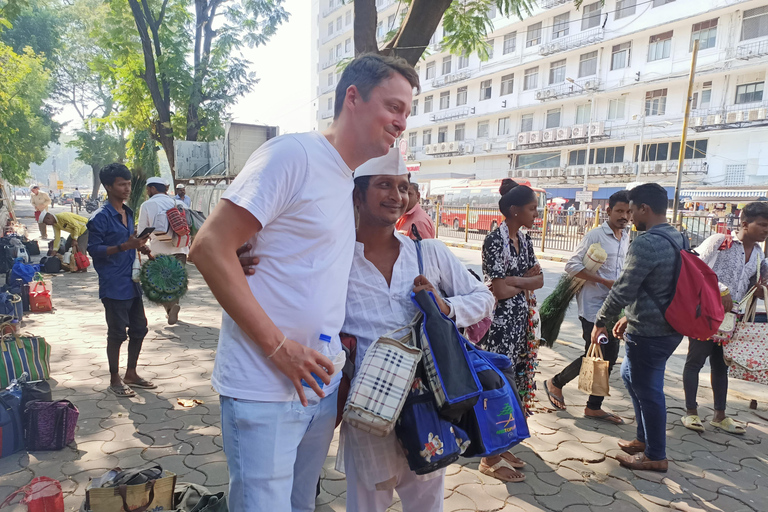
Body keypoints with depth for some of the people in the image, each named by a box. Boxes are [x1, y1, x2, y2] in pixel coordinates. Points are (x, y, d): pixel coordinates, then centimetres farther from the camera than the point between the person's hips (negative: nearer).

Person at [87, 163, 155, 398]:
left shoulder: (129, 213, 11)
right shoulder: (100, 217, -13)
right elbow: (94, 250, -16)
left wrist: (138, 244, 5)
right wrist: (124, 246, -26)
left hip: (132, 283, 8)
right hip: (114, 285, -8)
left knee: (139, 328, 13)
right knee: (117, 333, 1)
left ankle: (131, 374, 28)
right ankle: (114, 380, 17)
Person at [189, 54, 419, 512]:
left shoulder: (349, 181, 12)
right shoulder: (293, 154, -14)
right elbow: (210, 248, -20)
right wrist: (279, 347, -21)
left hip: (321, 386, 8)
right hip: (265, 392, -8)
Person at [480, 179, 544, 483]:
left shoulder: (524, 240, 11)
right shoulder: (495, 240, -15)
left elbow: (539, 280, 6)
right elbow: (500, 290, -20)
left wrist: (515, 281, -11)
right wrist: (527, 278, -4)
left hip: (521, 320, 9)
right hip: (502, 321, -9)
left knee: (514, 381, 14)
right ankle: (490, 459, 13)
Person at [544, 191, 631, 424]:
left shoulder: (626, 237, 11)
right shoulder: (595, 235, -12)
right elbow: (572, 265, -17)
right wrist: (606, 282, -20)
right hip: (593, 306, -7)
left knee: (609, 357, 9)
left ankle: (594, 407, 22)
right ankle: (555, 383, 20)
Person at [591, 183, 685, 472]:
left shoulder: (645, 244, -22)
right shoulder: (678, 238, 9)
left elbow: (623, 290, -20)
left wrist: (600, 322, -6)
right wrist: (630, 318, 20)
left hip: (649, 333, -10)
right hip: (670, 326, 10)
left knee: (647, 390, 5)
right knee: (630, 375, 23)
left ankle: (655, 456, 21)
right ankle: (644, 439, 34)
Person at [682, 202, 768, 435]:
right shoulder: (719, 241, -9)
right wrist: (721, 290, -19)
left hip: (731, 318, 7)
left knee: (721, 365, 14)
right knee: (695, 361, 2)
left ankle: (720, 415, 25)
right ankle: (691, 412, 12)